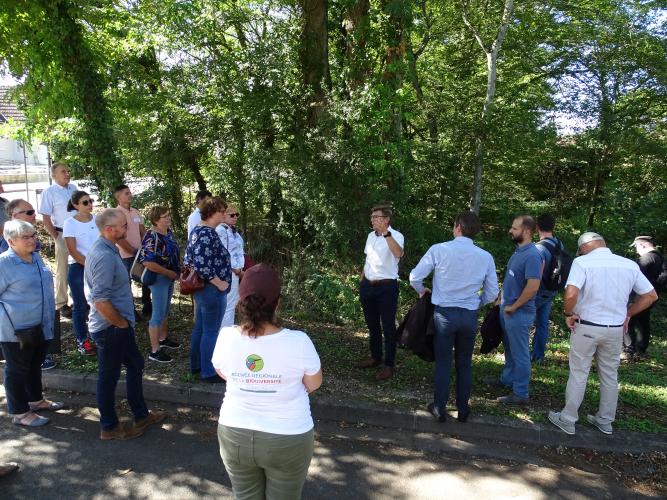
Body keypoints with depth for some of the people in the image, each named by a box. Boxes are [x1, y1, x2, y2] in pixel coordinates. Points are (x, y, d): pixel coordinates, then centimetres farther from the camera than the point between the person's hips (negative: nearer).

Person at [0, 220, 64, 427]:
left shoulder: (36, 257, 6)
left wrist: (49, 318, 18)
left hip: (40, 327, 8)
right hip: (17, 330, -7)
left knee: (35, 366, 22)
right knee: (17, 370, 7)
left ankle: (36, 400, 39)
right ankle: (20, 413, 19)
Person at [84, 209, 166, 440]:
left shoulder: (103, 249, 6)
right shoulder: (105, 256, -25)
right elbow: (101, 302, -30)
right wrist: (122, 323, -16)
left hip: (117, 327, 10)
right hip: (111, 328, -10)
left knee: (135, 365, 19)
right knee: (109, 376, 7)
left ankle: (141, 415, 34)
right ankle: (109, 427, 25)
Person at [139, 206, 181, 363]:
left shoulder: (168, 231, 4)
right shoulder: (152, 237, -23)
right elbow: (147, 262, -30)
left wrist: (177, 270, 7)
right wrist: (169, 273, -21)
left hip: (170, 277, 9)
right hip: (158, 278, -9)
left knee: (166, 310, 22)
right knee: (158, 314, -1)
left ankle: (163, 339, 40)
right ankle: (154, 351, 8)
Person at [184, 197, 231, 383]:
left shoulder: (197, 230, 9)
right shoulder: (208, 234, -22)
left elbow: (188, 258, 13)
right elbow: (202, 265, -29)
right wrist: (219, 283, -20)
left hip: (200, 287, 10)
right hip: (212, 290, -10)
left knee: (199, 328, 19)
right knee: (211, 332, 2)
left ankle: (196, 365, 32)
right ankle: (208, 372, 13)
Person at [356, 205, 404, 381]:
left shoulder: (395, 236, -12)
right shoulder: (371, 236, 9)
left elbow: (399, 253, -34)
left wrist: (386, 232, -41)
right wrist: (361, 282, 18)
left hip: (386, 287, -7)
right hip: (368, 285, 7)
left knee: (388, 327, 3)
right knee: (372, 324, 18)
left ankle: (389, 365, 15)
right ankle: (375, 357, 35)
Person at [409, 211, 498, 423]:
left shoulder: (439, 249, -10)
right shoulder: (486, 257, -2)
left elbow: (415, 277, -7)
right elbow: (492, 293, 4)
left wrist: (422, 291, 14)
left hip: (444, 314, -2)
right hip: (470, 316, 2)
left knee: (443, 362, 10)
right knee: (464, 363, 16)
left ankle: (440, 409, 20)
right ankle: (463, 409, 27)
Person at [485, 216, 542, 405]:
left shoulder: (532, 255, -21)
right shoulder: (519, 251, 8)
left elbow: (533, 287, -28)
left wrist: (513, 307, -19)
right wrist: (504, 299, 13)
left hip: (519, 313, -9)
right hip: (507, 309, 9)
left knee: (519, 353, 3)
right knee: (509, 349, 23)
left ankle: (520, 393, 15)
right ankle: (507, 379, 39)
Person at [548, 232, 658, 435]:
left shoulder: (582, 261, -14)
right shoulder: (630, 265, 2)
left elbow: (571, 294, -27)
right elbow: (651, 296, 8)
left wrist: (568, 313, -10)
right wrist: (627, 314, 13)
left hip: (587, 327, -4)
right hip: (615, 329, 4)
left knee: (578, 374, 8)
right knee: (610, 375, 18)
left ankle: (567, 419, 18)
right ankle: (605, 421, 31)